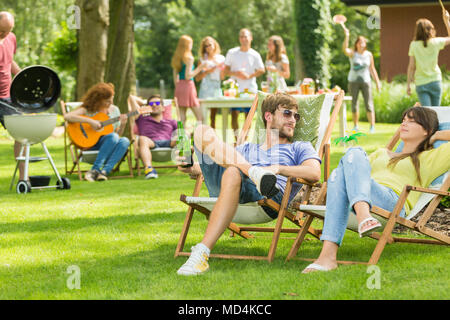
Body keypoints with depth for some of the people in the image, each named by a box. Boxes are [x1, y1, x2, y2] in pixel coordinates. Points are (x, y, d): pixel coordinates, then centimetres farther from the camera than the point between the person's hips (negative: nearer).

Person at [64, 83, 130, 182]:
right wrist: (90, 121, -24)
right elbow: (67, 116, -20)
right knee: (113, 136, -32)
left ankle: (104, 171, -38)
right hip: (90, 146, -5)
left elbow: (118, 133, 16)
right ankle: (95, 169, -36)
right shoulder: (87, 109, -3)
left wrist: (123, 124, -6)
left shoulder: (114, 110, 13)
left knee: (124, 141, -27)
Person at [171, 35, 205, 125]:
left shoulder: (176, 58, 13)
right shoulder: (189, 58, -9)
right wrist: (199, 69, -7)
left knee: (182, 118, 6)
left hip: (179, 87, 8)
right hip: (188, 85, -8)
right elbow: (188, 76, -14)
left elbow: (175, 77, 15)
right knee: (200, 117, -5)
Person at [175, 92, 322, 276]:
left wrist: (278, 168, -10)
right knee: (203, 132, -10)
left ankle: (201, 253, -50)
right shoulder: (247, 149, 42)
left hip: (270, 196, -4)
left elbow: (314, 174, 6)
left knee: (232, 174, -40)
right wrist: (189, 167, 13)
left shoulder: (300, 148, 30)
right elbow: (208, 165, 37)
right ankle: (255, 172, -30)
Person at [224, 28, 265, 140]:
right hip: (235, 88, -1)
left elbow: (262, 70, 3)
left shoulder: (255, 55, 4)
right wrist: (236, 73, -14)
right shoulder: (232, 53, 4)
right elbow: (226, 70, 5)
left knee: (249, 115, 2)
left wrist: (249, 76, -11)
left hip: (250, 89, 1)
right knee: (234, 113, -11)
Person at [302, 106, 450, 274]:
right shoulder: (382, 153, 43)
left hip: (392, 202, -4)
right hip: (359, 202, 5)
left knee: (354, 154, -26)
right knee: (338, 174, -29)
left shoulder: (428, 158, 25)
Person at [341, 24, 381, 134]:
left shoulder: (369, 55, 6)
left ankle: (372, 126, -6)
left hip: (365, 81, 1)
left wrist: (377, 82, 11)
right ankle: (355, 126, 16)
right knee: (354, 104, 5)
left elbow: (372, 69, 13)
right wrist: (347, 36, -36)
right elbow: (345, 49, -25)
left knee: (369, 104, -6)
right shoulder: (352, 53, -2)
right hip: (353, 80, -1)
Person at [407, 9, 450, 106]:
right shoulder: (436, 42, -5)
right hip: (435, 81, 1)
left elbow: (411, 66, -5)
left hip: (421, 83, -1)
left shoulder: (414, 45, -7)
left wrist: (408, 84, 2)